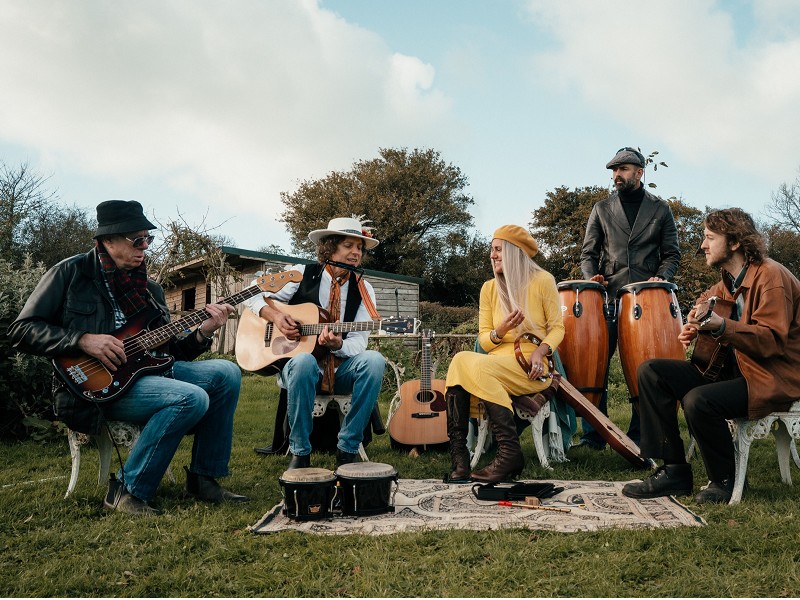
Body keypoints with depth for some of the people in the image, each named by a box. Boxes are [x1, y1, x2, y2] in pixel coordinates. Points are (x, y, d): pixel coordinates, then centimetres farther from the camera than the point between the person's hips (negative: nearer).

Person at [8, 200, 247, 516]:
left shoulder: (149, 288, 14)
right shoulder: (71, 272, -2)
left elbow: (167, 348, 13)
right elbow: (21, 330, -5)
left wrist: (201, 332, -6)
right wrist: (84, 340, -18)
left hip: (143, 368, 7)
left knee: (227, 373, -9)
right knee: (192, 398, -29)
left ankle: (203, 479, -1)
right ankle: (128, 491, -13)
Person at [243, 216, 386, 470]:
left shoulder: (363, 289, 3)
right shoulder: (301, 274, 0)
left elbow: (359, 341, -4)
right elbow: (253, 296, 5)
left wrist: (338, 345, -26)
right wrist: (275, 316, -15)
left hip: (340, 369, 2)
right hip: (300, 365, -2)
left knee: (374, 360, -29)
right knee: (303, 361, -38)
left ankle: (347, 448, -19)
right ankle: (300, 453, -20)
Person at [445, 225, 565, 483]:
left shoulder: (542, 281, 4)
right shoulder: (489, 288, 14)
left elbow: (557, 328, 4)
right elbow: (484, 340, 12)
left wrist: (541, 351, -16)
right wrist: (501, 331, -11)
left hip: (531, 368, -4)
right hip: (496, 363, 4)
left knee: (470, 364, -32)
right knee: (461, 361, -29)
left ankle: (510, 453, -27)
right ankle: (458, 456, -29)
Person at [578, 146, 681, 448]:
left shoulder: (660, 209, 12)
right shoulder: (602, 209, 13)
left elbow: (671, 253, 11)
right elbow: (588, 252, 11)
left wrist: (660, 277, -8)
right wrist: (591, 276, -8)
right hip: (608, 296, 1)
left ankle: (639, 435, 13)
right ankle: (593, 434, 3)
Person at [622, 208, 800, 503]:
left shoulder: (771, 276, -15)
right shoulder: (728, 282, 11)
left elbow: (773, 341, -23)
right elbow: (707, 298, 32)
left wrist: (721, 326, -36)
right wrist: (695, 326, 10)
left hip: (774, 379, -9)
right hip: (732, 368, 9)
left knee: (698, 400, -34)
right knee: (650, 372, -5)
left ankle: (726, 480, -5)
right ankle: (674, 471, -4)